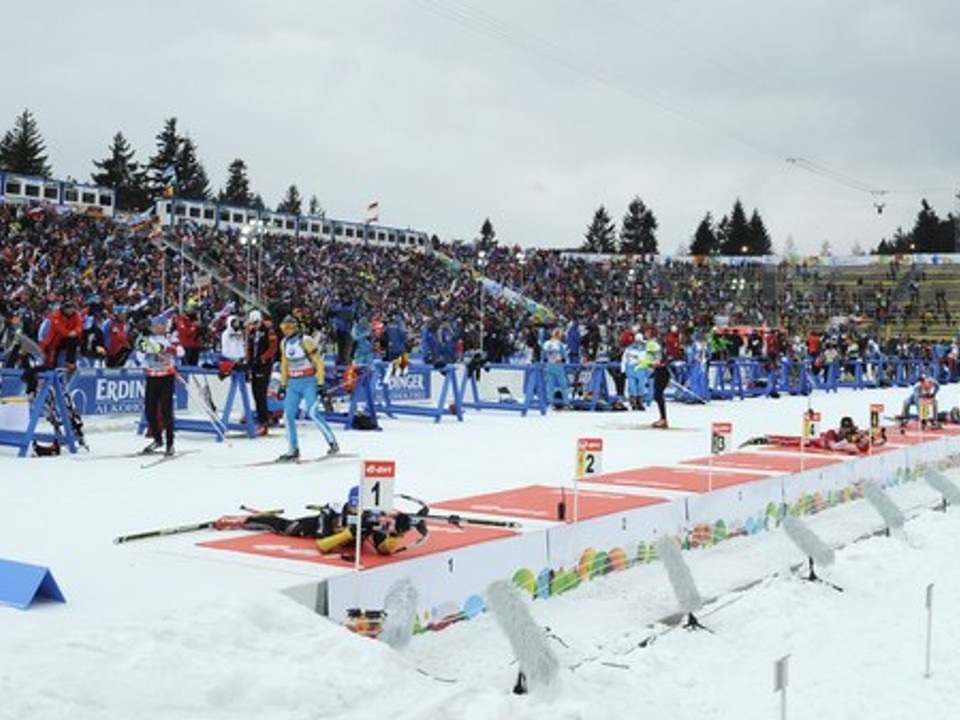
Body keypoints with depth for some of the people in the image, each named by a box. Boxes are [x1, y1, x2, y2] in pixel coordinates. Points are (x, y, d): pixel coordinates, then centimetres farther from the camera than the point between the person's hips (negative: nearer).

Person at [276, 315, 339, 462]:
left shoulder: (306, 341, -12)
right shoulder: (284, 344, 9)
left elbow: (319, 363, -10)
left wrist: (320, 384, -14)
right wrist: (283, 385, 19)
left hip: (308, 382, -7)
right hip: (293, 384, 7)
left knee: (313, 413, -18)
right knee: (288, 415, 0)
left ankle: (333, 443, -5)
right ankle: (293, 451, 8)